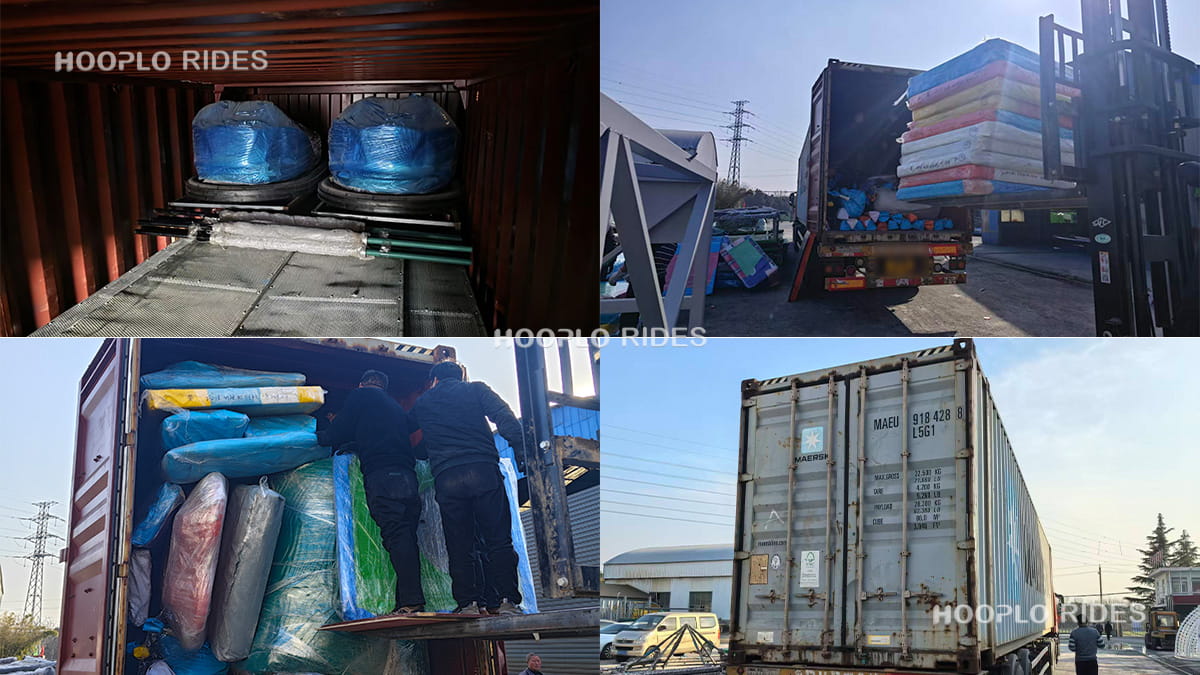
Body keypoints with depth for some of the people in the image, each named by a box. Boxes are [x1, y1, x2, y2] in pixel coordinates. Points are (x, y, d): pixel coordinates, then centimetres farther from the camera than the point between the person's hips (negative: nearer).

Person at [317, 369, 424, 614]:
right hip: (408, 478, 7)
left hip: (381, 475, -7)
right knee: (406, 537, 5)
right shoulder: (395, 406, 30)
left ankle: (411, 601, -26)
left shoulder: (361, 395, 11)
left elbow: (335, 435, 8)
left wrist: (317, 435, 29)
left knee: (397, 535, -16)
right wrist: (357, 445, 42)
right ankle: (409, 602, -2)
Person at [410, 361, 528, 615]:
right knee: (498, 540, 1)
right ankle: (506, 601, -5)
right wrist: (523, 452, -6)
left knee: (459, 547, 6)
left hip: (446, 477, 1)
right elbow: (506, 419, -1)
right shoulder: (476, 389, 15)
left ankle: (468, 602, 0)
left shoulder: (422, 403, 21)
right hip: (484, 470, -1)